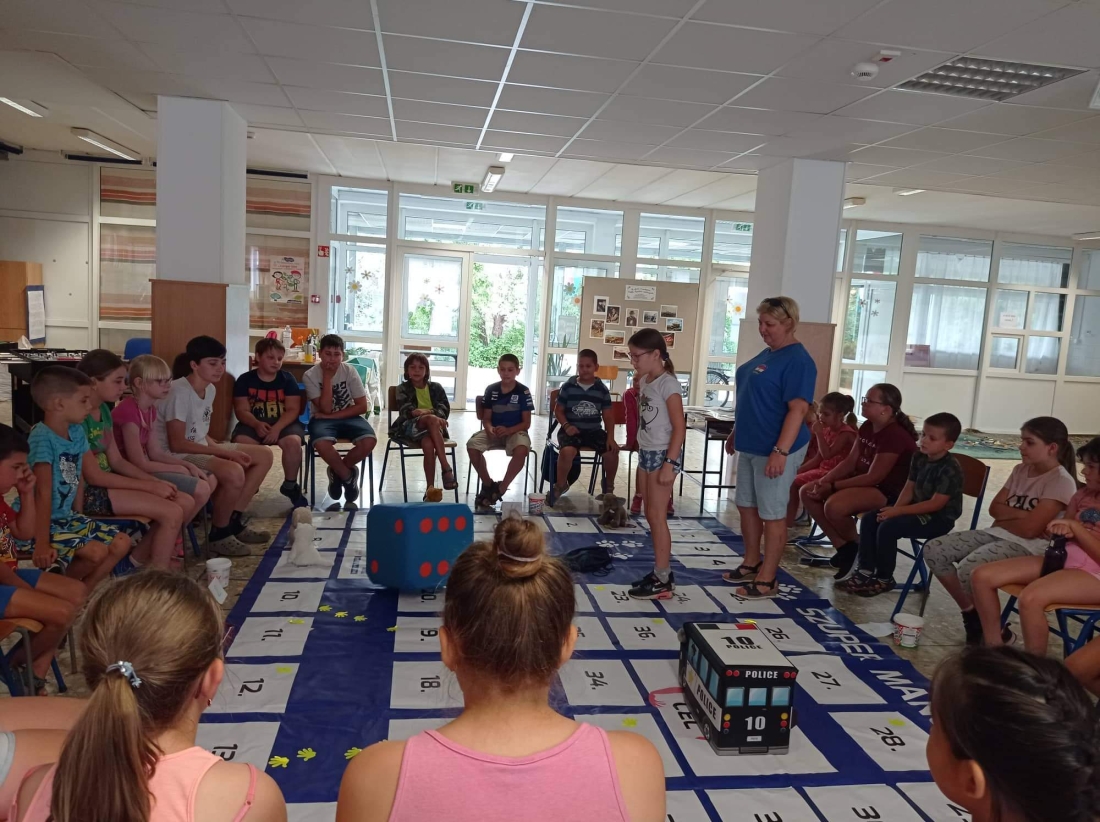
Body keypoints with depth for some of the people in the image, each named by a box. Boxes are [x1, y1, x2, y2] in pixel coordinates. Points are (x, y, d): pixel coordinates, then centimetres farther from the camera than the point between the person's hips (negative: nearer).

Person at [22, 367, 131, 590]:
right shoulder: (42, 438, -22)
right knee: (96, 552, -24)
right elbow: (43, 493, -26)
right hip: (43, 522, -9)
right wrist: (42, 543, -26)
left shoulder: (77, 432, 3)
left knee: (122, 543, 1)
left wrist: (79, 517, 11)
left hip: (67, 517, 9)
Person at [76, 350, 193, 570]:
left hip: (107, 482, 9)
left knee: (187, 503, -1)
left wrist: (156, 481, -2)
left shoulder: (104, 410, 10)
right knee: (172, 513, -21)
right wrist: (150, 486, -17)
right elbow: (93, 476, -21)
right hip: (88, 491, -9)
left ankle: (139, 559, 11)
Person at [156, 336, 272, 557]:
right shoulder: (180, 392, -21)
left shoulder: (210, 389, 6)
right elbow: (177, 444, -24)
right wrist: (224, 452, -24)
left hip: (200, 449, 10)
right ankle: (219, 535, -9)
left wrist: (222, 449, -7)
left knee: (264, 456, 2)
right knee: (233, 472, -33)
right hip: (176, 456, -9)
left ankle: (234, 522, 8)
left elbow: (200, 433, 12)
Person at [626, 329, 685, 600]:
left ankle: (663, 581, 2)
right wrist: (643, 454, 16)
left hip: (662, 454, -9)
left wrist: (669, 463, -22)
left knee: (658, 516, -5)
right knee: (650, 516, 12)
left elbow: (679, 427, -18)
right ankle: (661, 572, 21)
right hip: (646, 453, 9)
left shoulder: (667, 383, -15)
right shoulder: (644, 382, 11)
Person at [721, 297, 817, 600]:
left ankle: (767, 580, 11)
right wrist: (736, 433, 24)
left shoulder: (797, 361, -16)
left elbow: (798, 409, -22)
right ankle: (751, 565, 32)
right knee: (747, 505, 17)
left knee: (772, 514, 0)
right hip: (751, 445, 10)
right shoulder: (767, 353, 13)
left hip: (774, 449, -10)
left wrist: (780, 451, -27)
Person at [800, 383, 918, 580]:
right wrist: (825, 480, -10)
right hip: (863, 481, 10)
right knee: (808, 492, -2)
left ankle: (856, 547, -1)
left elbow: (874, 477, -24)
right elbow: (850, 461, 7)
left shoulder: (895, 435, -22)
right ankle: (843, 546, 2)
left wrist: (833, 486, -22)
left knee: (834, 506, -33)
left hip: (889, 491, -10)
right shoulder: (867, 427, 6)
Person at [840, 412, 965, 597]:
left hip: (939, 518, -9)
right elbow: (909, 488, 5)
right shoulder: (919, 458, 2)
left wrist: (898, 511, -25)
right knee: (869, 519, -2)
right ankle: (865, 571, 1)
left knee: (888, 527, -25)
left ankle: (884, 579, -7)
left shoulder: (950, 469, -23)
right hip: (918, 509, 9)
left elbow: (936, 504, -25)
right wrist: (895, 509, -13)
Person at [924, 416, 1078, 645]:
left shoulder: (1061, 482, -13)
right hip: (998, 534, 8)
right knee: (933, 550, -10)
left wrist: (1006, 514, -1)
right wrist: (1022, 513, -8)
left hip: (1028, 547, -8)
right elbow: (994, 508, 8)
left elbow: (1029, 529, -19)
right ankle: (970, 612, 6)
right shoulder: (1021, 470, 11)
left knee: (970, 568, -33)